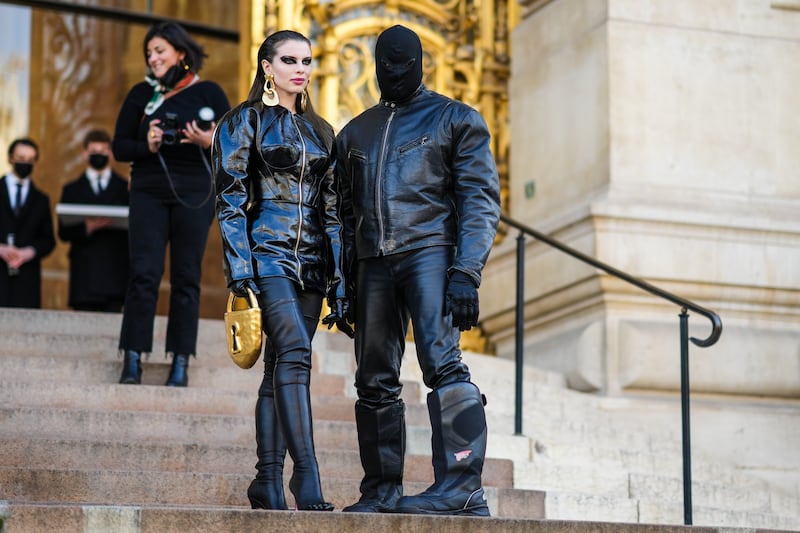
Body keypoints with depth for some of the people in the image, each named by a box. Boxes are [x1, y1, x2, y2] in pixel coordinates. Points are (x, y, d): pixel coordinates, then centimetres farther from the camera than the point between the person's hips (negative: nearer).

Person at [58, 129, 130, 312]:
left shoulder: (125, 188, 16)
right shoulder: (72, 190, 16)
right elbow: (63, 232, 5)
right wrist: (88, 227, -14)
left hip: (115, 272, 0)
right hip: (84, 274, 1)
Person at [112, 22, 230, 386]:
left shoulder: (208, 93, 4)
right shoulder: (142, 94, 9)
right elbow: (120, 147, 8)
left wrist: (209, 142, -16)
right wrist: (146, 146, -11)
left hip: (194, 192, -1)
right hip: (148, 191, 1)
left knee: (186, 276, 1)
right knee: (143, 273, -5)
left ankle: (180, 363, 4)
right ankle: (132, 360, -2)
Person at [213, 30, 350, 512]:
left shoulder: (320, 130, 17)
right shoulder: (244, 122, 4)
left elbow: (332, 209, 16)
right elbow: (231, 199, -2)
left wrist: (339, 281, 10)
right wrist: (240, 267, -12)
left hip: (310, 261, 5)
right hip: (268, 252, -5)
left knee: (281, 367, 5)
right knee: (295, 352, -20)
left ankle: (269, 482, 8)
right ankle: (306, 478, -25)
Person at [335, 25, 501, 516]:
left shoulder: (455, 119, 7)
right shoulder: (356, 133, 21)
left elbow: (481, 200, -2)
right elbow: (345, 212, 21)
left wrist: (466, 273, -15)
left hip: (430, 251, -5)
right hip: (374, 263, 5)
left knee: (442, 362, -19)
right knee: (375, 380, 5)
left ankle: (462, 488, -23)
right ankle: (382, 491, 12)